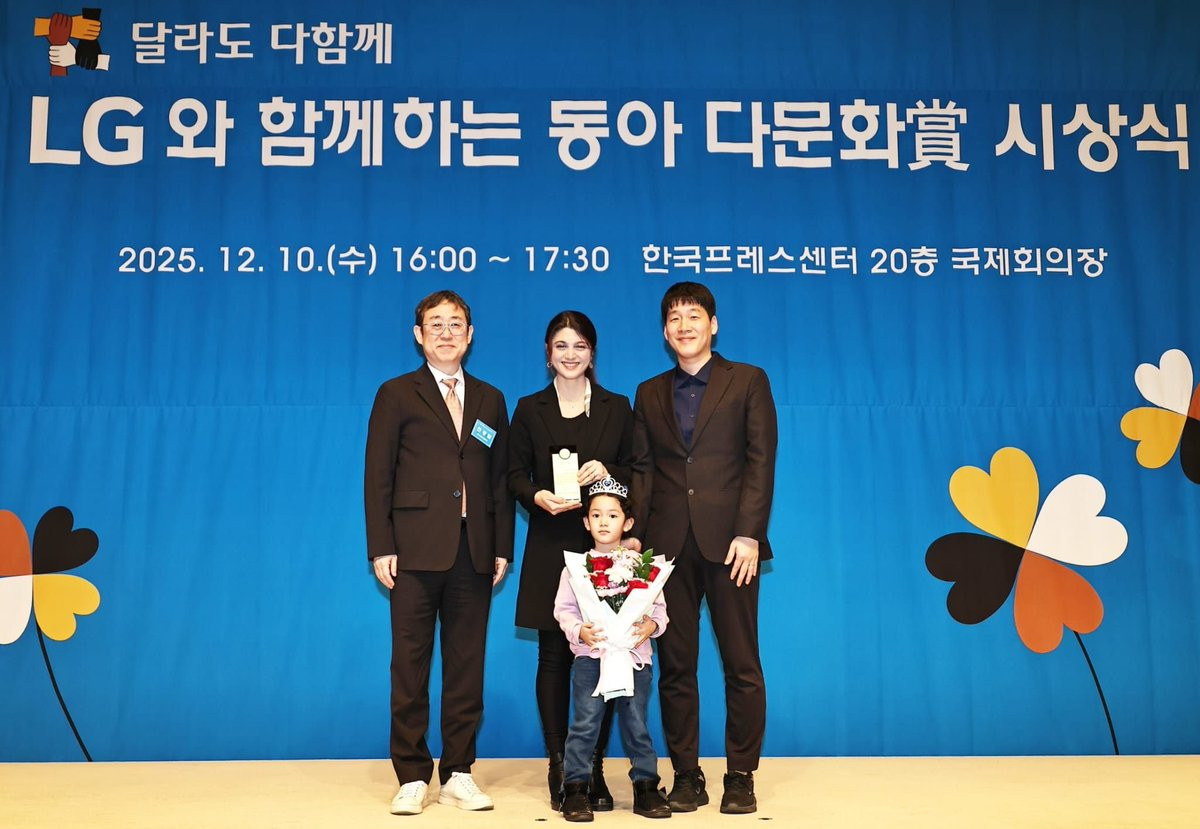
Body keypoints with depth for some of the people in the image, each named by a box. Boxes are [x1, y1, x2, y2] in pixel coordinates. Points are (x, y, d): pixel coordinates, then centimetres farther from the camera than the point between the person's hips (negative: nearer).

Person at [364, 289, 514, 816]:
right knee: (411, 663, 2)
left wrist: (503, 546, 5)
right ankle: (412, 777, 13)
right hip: (417, 550, -3)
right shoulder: (397, 395, 5)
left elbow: (500, 478, 12)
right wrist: (381, 547, -8)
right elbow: (377, 476, 0)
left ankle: (458, 773, 18)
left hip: (474, 551, 3)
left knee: (467, 664, 7)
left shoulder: (489, 400, 14)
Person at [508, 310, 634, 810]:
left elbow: (634, 472, 9)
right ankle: (559, 769, 12)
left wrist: (608, 472, -11)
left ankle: (595, 770, 9)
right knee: (554, 657, 2)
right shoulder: (530, 409, 10)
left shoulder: (617, 408, 11)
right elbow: (515, 475, 6)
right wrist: (538, 496, -14)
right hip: (550, 548, 0)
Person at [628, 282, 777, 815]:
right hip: (668, 545, 3)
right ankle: (686, 775, 16)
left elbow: (761, 461, -1)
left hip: (728, 543, -2)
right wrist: (634, 534, -2)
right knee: (675, 666, 6)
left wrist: (748, 534, -11)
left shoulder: (748, 381, 7)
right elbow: (641, 470, 11)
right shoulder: (649, 394, 16)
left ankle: (741, 776, 15)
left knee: (742, 665, 2)